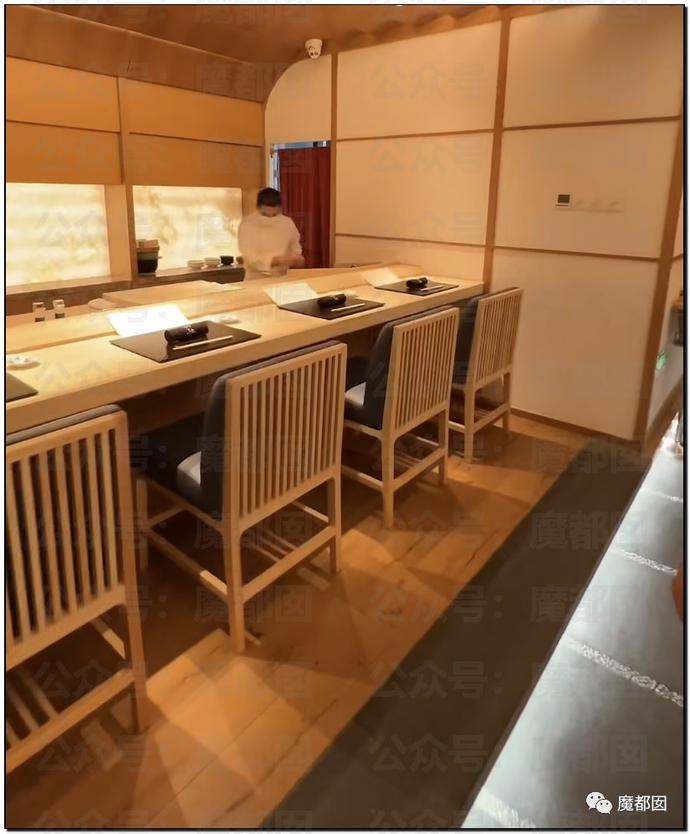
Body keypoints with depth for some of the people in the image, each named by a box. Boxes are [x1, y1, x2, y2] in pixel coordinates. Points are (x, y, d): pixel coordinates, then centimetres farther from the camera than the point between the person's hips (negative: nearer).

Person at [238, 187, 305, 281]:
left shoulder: (288, 223, 3)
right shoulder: (247, 225, -6)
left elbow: (295, 250, 15)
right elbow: (250, 258, -14)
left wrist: (297, 259, -7)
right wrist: (277, 260, -25)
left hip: (282, 280, 4)